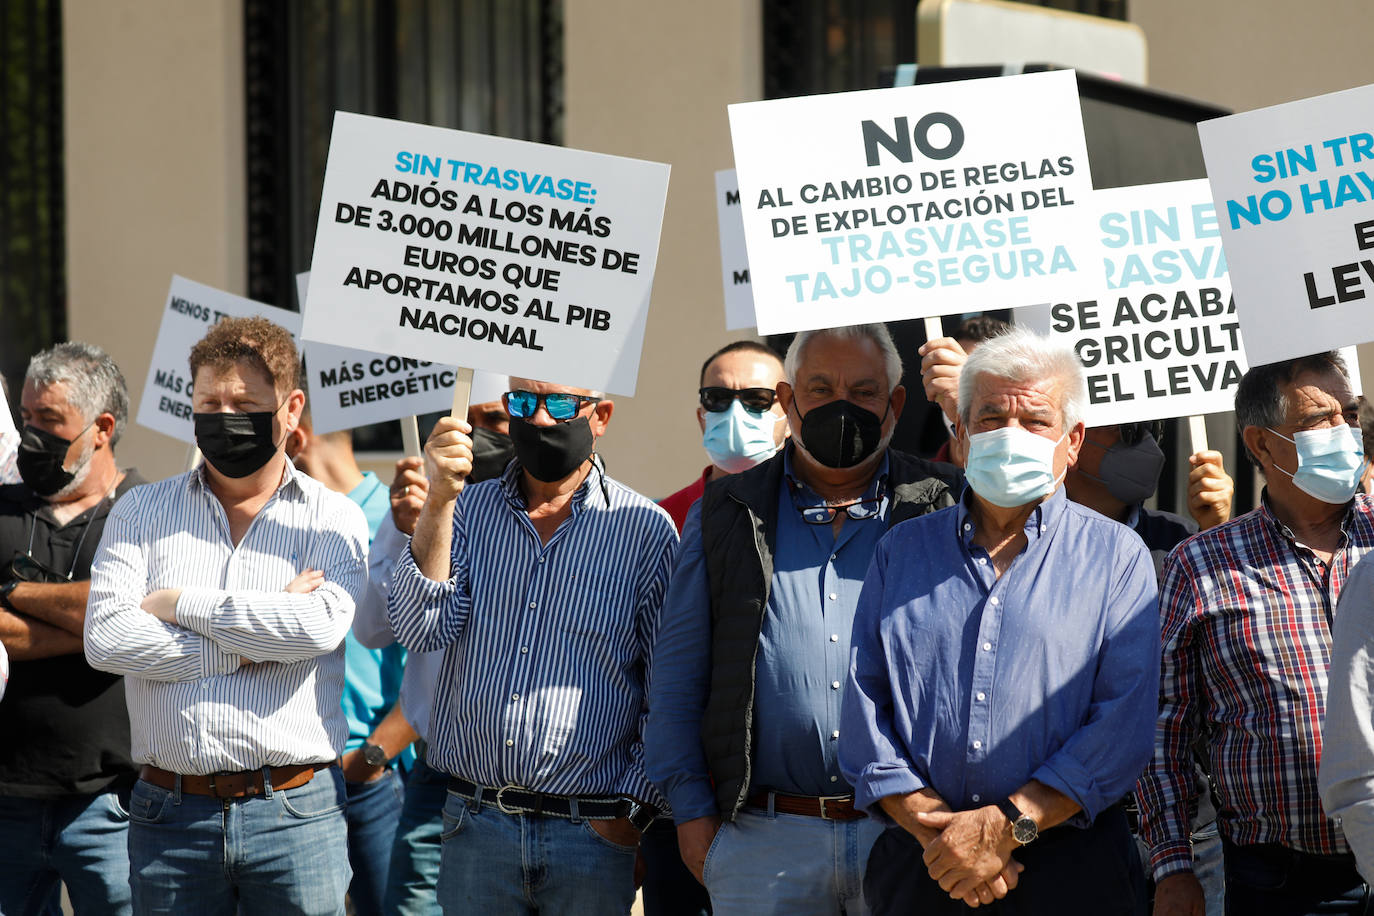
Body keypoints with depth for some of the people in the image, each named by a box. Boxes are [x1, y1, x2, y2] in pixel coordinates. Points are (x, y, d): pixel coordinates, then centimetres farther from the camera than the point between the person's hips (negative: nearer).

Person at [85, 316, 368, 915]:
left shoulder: (333, 520, 4)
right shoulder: (142, 512, 9)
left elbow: (320, 626, -16)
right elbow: (105, 639, -7)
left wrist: (180, 603, -9)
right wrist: (250, 646, -9)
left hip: (294, 815, -1)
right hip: (168, 814, 1)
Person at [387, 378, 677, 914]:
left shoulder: (646, 529, 0)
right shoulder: (468, 509, 8)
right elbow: (420, 629, -7)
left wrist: (634, 808, -4)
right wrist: (439, 500, -15)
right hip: (474, 824, 2)